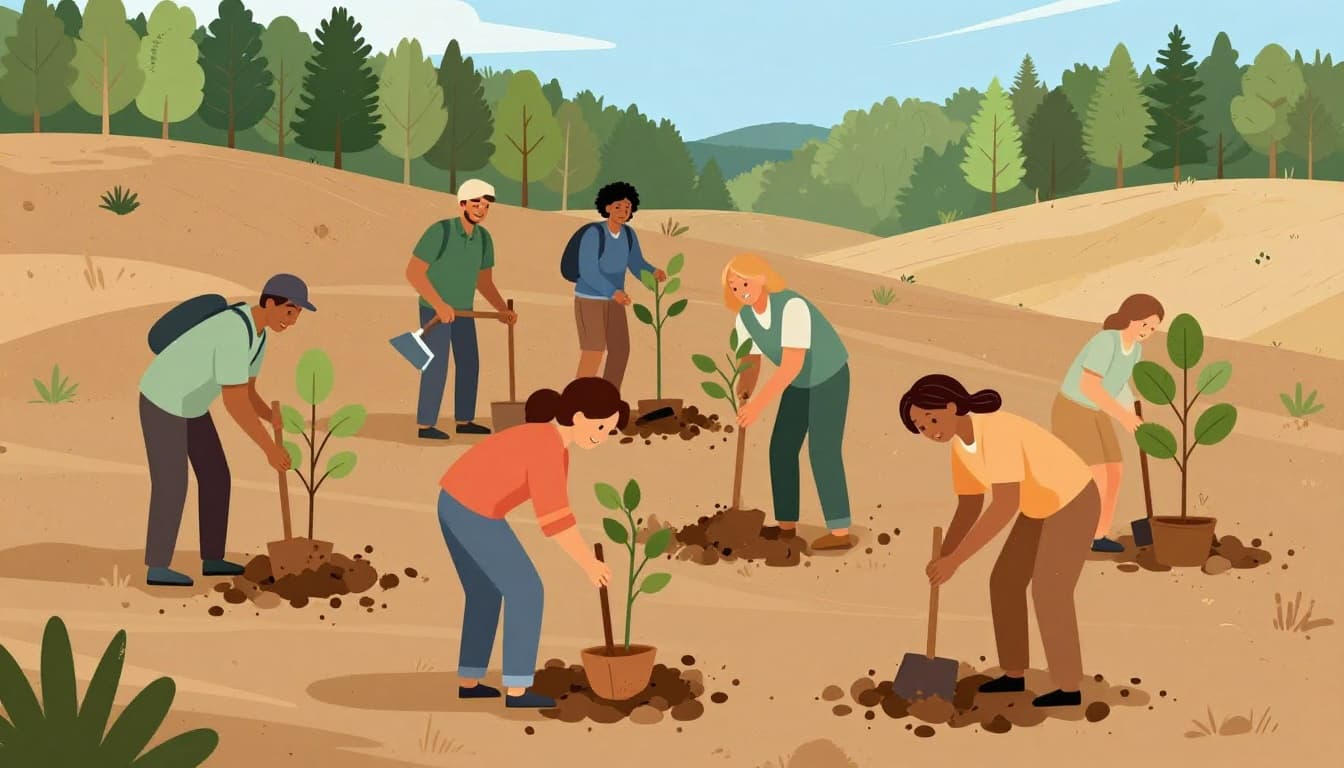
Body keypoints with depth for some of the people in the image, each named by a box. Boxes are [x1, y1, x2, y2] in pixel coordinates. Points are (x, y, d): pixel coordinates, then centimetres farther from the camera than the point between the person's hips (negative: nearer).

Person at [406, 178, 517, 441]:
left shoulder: (484, 237, -3)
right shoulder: (439, 231, -25)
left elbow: (484, 282, 8)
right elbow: (413, 272, -25)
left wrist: (503, 310, -6)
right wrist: (440, 305, -32)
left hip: (461, 309, 7)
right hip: (434, 309, -7)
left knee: (469, 363, 8)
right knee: (437, 366, -10)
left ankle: (464, 420, 19)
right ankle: (426, 425, -2)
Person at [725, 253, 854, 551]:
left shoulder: (792, 306, -38)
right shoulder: (745, 317, -11)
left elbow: (792, 364, -42)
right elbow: (750, 367, -4)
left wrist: (758, 404, -45)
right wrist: (740, 402, -24)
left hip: (830, 377, -8)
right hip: (801, 382, 8)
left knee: (822, 451, -15)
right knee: (782, 449, 5)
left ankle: (840, 532, -12)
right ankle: (787, 525, 15)